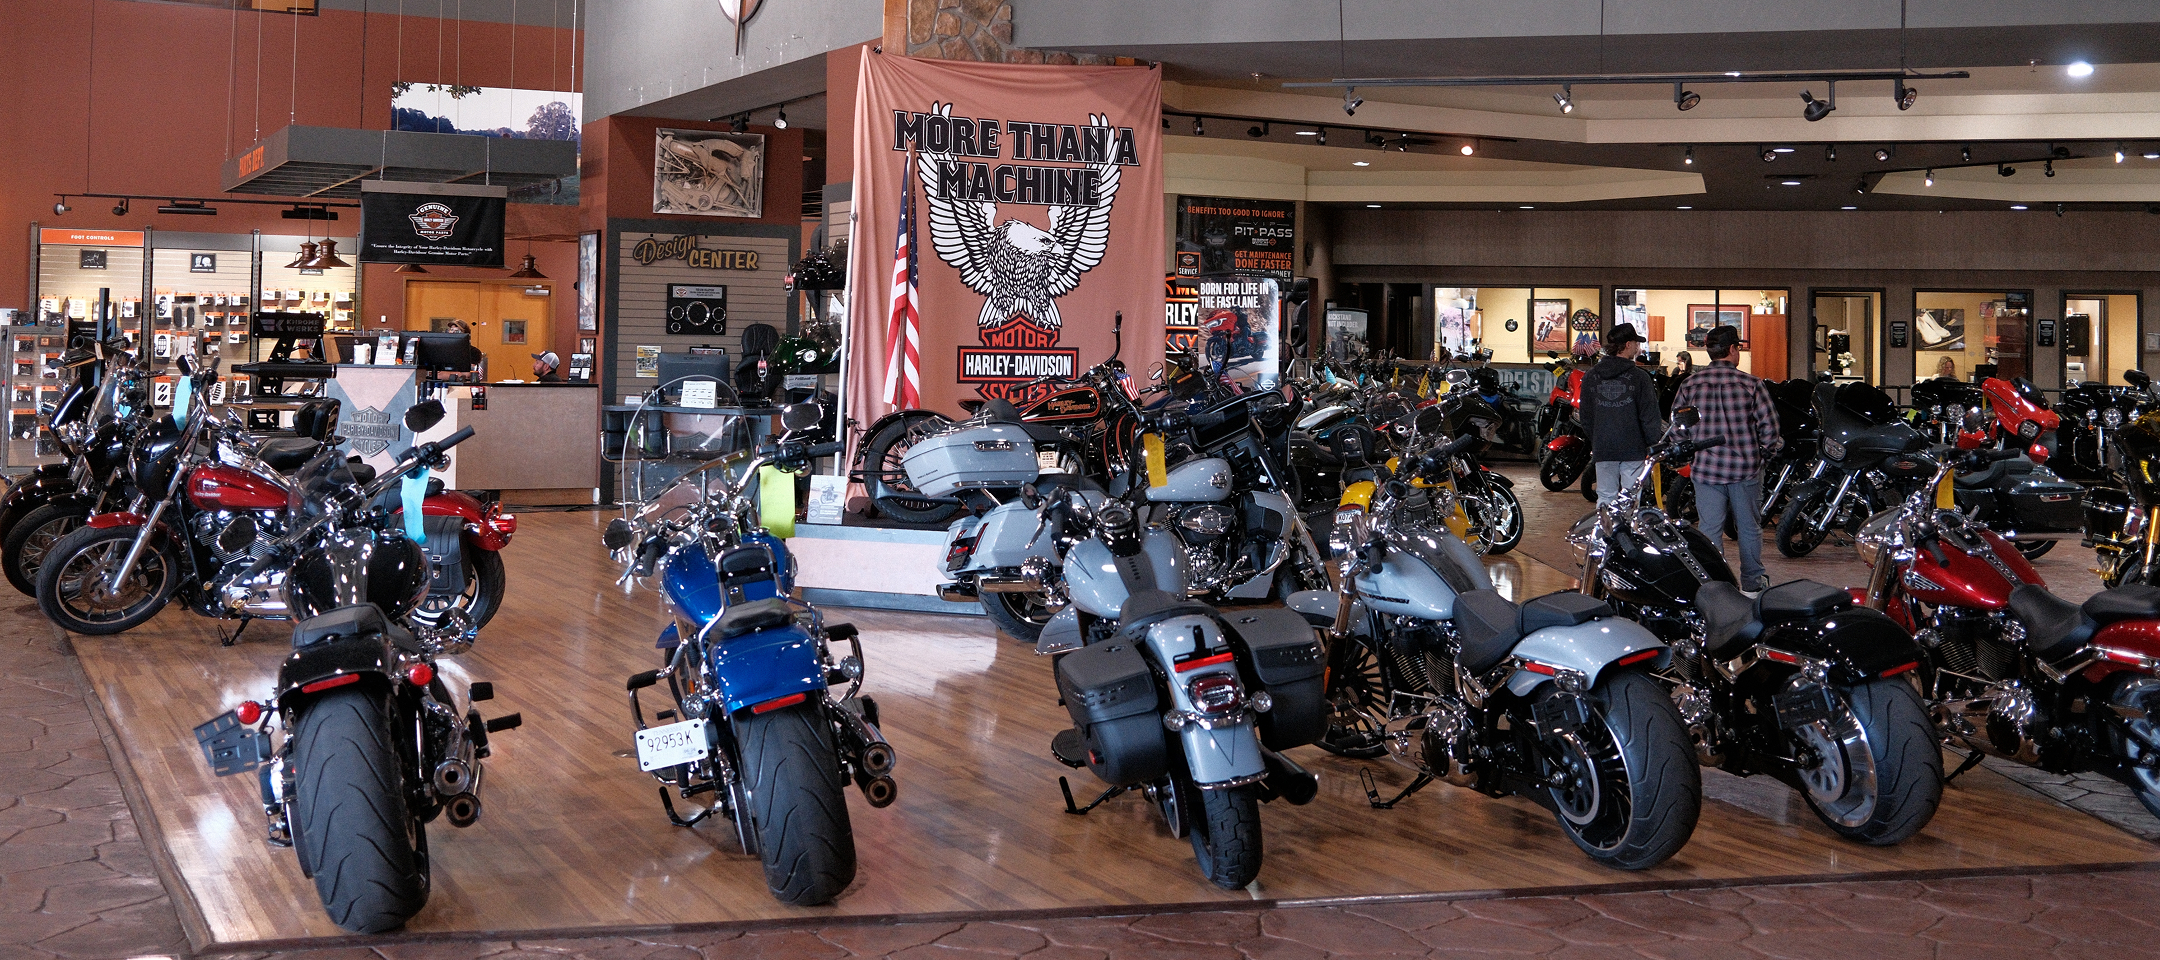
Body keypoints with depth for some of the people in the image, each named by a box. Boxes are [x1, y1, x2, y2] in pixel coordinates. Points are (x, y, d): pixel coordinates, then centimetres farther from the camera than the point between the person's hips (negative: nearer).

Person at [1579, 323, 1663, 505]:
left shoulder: (1590, 377, 6)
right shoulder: (1639, 377, -7)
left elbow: (1586, 416, 12)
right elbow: (1650, 417, -6)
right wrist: (1655, 447, 4)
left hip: (1602, 449, 4)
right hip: (1633, 449, -3)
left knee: (1605, 498, 8)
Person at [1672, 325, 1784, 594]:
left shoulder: (1690, 385, -2)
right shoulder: (1751, 384, -8)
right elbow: (1769, 427, -7)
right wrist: (1763, 456, 10)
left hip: (1706, 469, 1)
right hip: (1745, 470, -1)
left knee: (1710, 529, 8)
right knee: (1749, 528, 13)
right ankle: (1753, 583, 23)